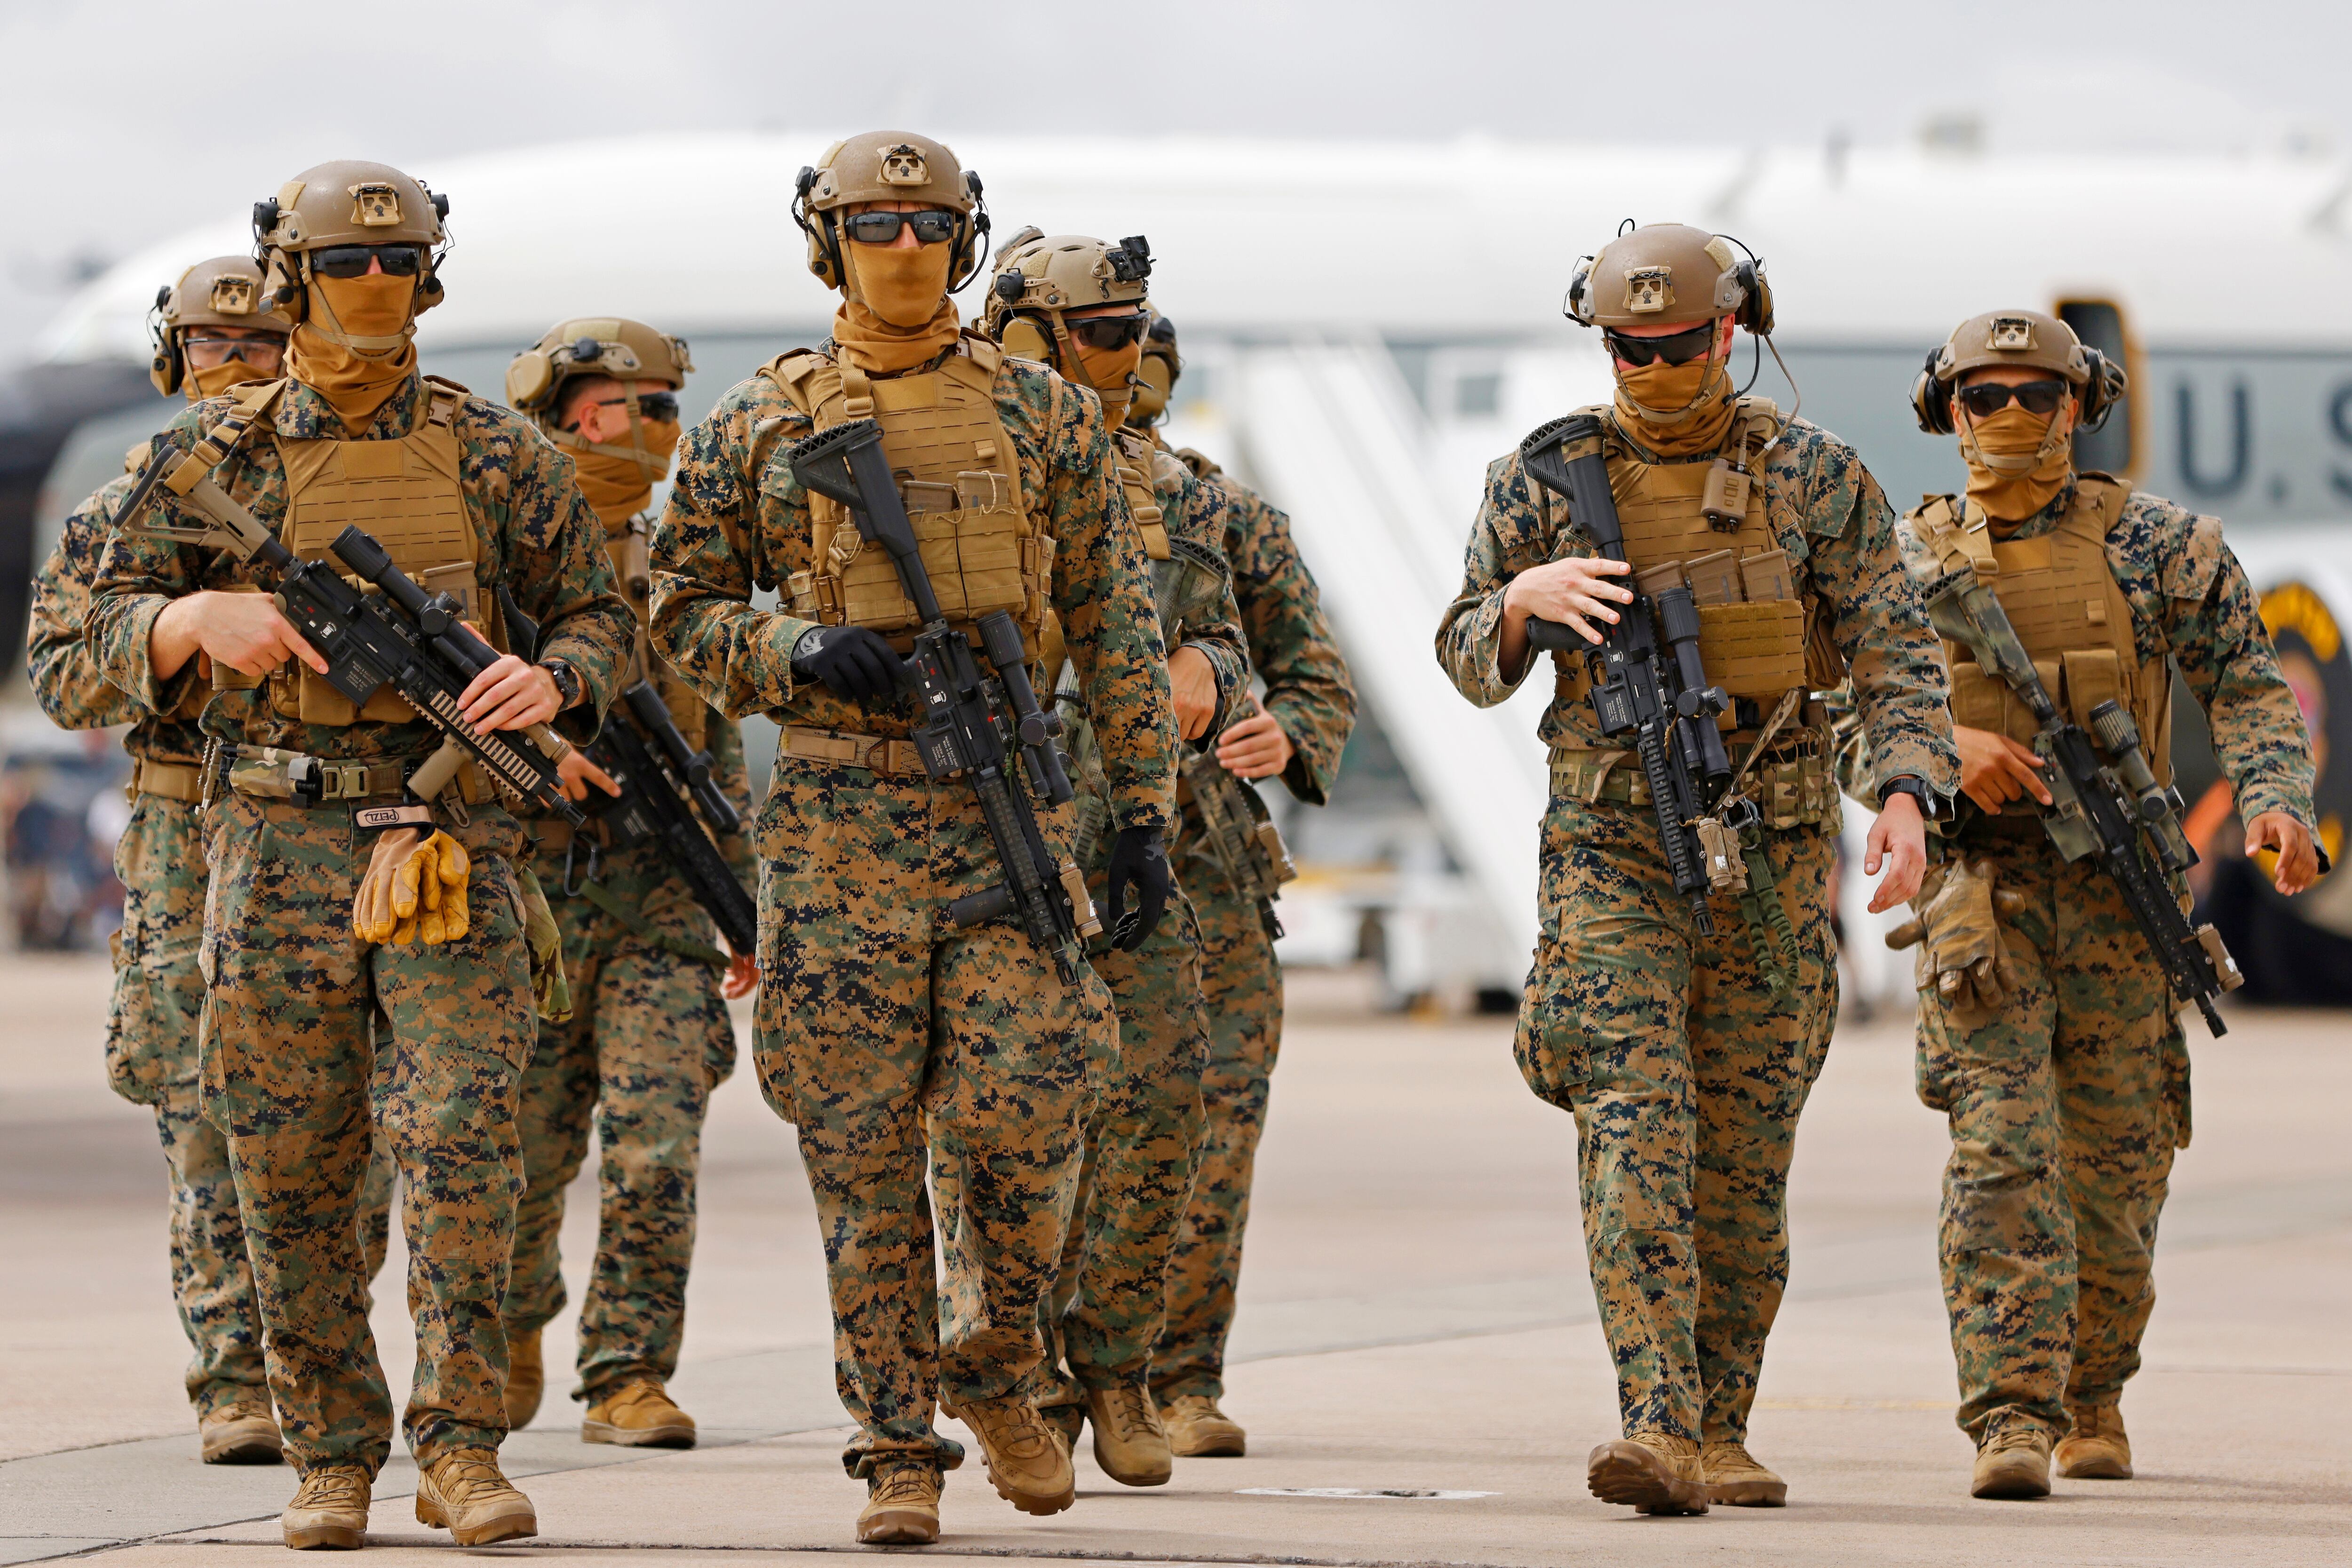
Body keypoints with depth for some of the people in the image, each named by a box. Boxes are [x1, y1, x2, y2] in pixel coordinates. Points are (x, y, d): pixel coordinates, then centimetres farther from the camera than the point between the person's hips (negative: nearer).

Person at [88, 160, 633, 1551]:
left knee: (461, 1134, -13)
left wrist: (550, 681, -11)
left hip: (449, 844, -1)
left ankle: (463, 1448, -9)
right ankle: (332, 1456, 15)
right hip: (278, 845, 1)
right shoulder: (214, 455, 7)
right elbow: (116, 629, 8)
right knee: (290, 1168, 3)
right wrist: (203, 618, -14)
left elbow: (600, 615, 11)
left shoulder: (496, 454, 5)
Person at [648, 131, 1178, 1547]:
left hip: (1010, 804, 0)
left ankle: (997, 1373, 14)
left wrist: (1144, 814, 4)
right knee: (863, 1141, -1)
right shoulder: (761, 427, 6)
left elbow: (1119, 629, 9)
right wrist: (798, 654, -10)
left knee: (1026, 1110, -10)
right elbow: (684, 610, 10)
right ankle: (899, 1447, 6)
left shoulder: (1046, 417, 7)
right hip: (839, 811, 0)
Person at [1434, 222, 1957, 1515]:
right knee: (1633, 1128, -16)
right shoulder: (1545, 478, 4)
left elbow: (1894, 650, -1)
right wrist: (1525, 597, -13)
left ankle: (1718, 1431, 18)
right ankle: (1656, 1431, -25)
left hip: (1773, 850, 1)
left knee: (1742, 1155, 6)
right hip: (1613, 849, -1)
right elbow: (1469, 663, 9)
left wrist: (1905, 794, -18)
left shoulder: (1812, 475, 2)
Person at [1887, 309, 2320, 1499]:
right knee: (1999, 1149, -15)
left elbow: (2247, 683, 2)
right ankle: (2011, 1421, -19)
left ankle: (2093, 1395, 30)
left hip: (2118, 895, 0)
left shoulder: (2152, 542, 2)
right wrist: (1948, 747, -14)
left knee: (2115, 1171, 8)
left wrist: (2276, 801, -15)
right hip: (1980, 892, 0)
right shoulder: (1915, 559, 7)